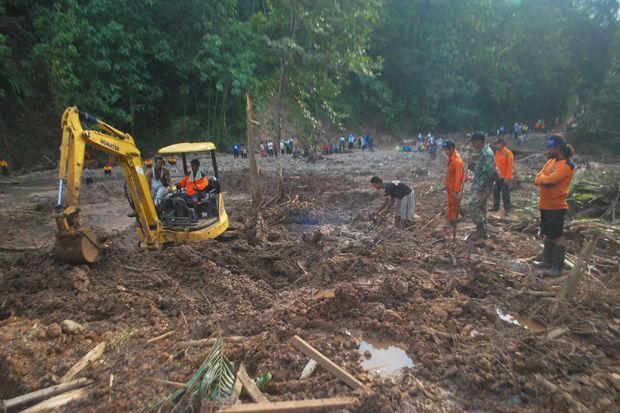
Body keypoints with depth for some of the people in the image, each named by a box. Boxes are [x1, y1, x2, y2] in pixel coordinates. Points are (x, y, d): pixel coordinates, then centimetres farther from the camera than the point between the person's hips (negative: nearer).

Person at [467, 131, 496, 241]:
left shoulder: (487, 153, -18)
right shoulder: (482, 152, 15)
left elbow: (488, 172, -24)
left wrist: (481, 187, -24)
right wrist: (472, 164, 4)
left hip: (483, 186, -10)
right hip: (478, 185, 10)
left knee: (473, 205, -15)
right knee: (480, 207, 14)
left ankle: (481, 229, -6)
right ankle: (481, 230, 23)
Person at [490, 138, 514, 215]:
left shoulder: (508, 153, -12)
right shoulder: (497, 152, 10)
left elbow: (509, 166, -15)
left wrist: (507, 178, -18)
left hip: (504, 178, -7)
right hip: (497, 177, 7)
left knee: (505, 193, -2)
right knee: (496, 192, 12)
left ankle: (507, 209, 6)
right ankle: (495, 207, 23)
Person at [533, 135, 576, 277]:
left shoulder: (567, 165, -16)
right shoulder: (551, 161, 12)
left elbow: (548, 180, -26)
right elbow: (537, 180, 7)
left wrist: (541, 177, -5)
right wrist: (545, 180, -14)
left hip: (555, 206, -9)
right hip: (545, 205, 9)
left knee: (557, 236, -2)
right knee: (548, 234, 17)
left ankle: (557, 268, 5)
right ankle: (547, 261, 29)